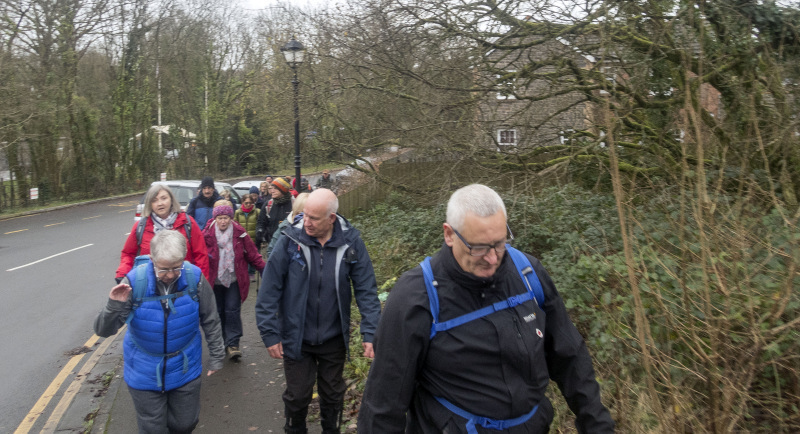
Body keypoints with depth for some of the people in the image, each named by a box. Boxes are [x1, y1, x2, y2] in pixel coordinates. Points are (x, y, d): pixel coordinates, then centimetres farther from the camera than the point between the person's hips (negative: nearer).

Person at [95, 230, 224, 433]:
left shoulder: (194, 278, -17)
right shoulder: (135, 282, -21)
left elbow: (210, 321, -2)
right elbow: (103, 330, -16)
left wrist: (216, 356, 6)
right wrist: (115, 306, -36)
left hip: (185, 368, 1)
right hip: (145, 371, -1)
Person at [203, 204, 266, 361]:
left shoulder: (239, 233, -5)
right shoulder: (207, 235, -6)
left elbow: (252, 253, 0)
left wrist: (263, 269, -1)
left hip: (234, 280, -1)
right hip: (215, 280, 1)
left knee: (232, 310, -5)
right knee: (218, 312, 11)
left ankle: (233, 343, 1)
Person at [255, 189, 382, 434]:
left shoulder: (351, 242, -13)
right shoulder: (290, 241, -16)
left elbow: (366, 290, -9)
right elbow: (269, 291, -11)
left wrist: (370, 333, -14)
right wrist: (270, 334, -10)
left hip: (334, 339, 1)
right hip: (296, 338, -1)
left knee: (333, 395, 20)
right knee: (297, 396, 16)